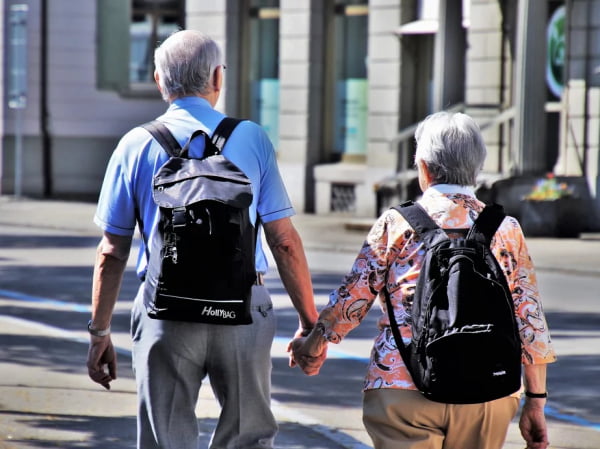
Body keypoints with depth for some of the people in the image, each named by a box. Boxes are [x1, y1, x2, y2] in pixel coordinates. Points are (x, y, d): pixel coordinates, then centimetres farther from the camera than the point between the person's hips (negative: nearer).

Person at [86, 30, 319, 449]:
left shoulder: (136, 145, 3)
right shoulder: (252, 139, 2)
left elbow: (112, 251, 3)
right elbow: (284, 241, 0)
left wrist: (99, 333, 9)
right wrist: (309, 320, 6)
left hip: (167, 312, 0)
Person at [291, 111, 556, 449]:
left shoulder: (397, 223, 2)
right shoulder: (506, 230, 7)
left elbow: (352, 299, 8)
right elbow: (531, 323, 6)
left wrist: (313, 346, 26)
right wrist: (536, 401, 12)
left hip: (403, 386, -2)